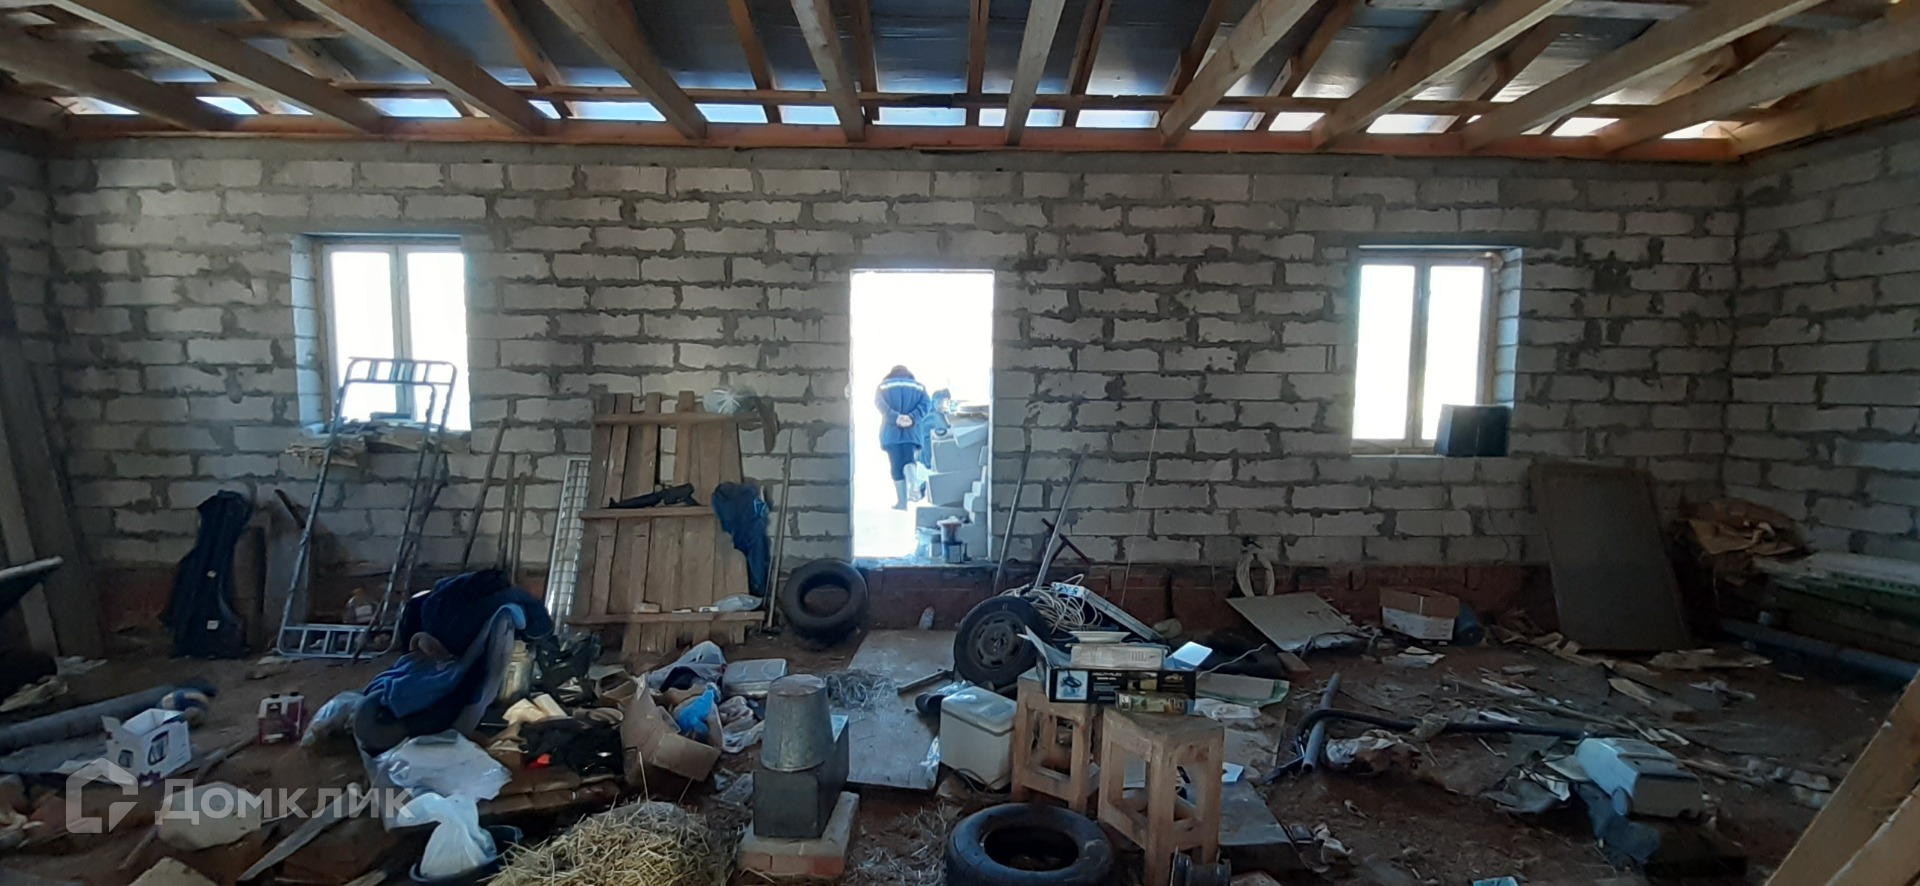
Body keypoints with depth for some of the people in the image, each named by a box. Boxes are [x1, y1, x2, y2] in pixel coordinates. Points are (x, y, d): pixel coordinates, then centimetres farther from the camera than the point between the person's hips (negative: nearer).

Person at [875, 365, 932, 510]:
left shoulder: (884, 385, 13)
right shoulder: (919, 386, 15)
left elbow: (880, 403, -6)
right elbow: (926, 404, -3)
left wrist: (896, 417, -17)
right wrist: (912, 418, -14)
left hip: (891, 432, 0)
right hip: (912, 432, 0)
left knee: (897, 467, 5)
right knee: (909, 462, 4)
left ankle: (901, 501, 4)